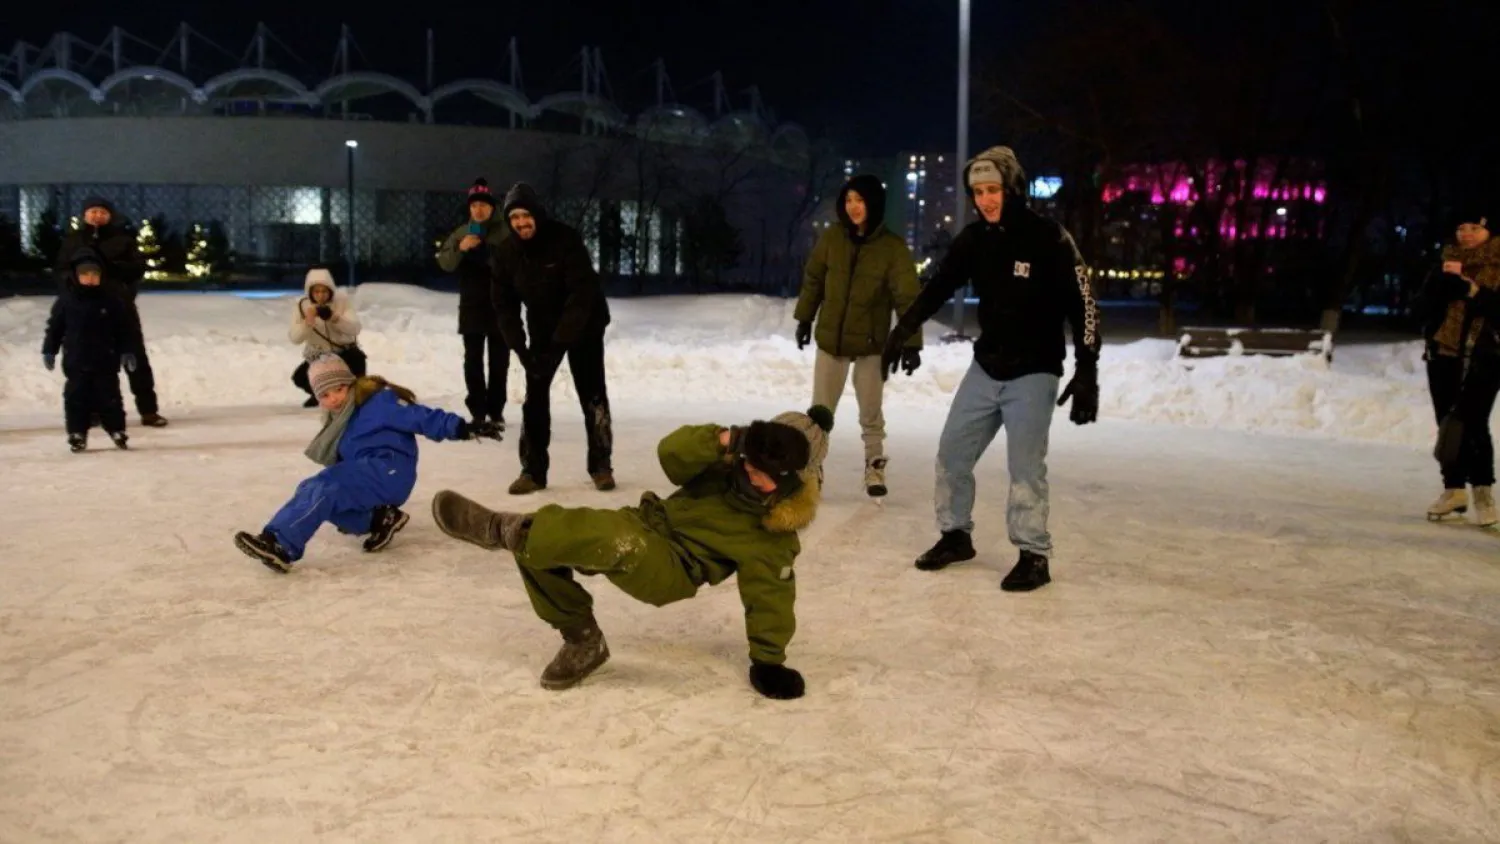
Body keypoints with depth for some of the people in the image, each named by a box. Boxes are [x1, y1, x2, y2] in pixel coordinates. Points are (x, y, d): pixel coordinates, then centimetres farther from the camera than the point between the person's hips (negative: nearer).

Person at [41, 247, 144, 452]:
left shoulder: (112, 302, -2)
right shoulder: (65, 301, 0)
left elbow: (126, 328, 1)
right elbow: (54, 327, 6)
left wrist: (128, 351, -5)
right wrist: (49, 350, 3)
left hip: (106, 362, -1)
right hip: (76, 363, 1)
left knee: (109, 398, 5)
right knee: (76, 399, 2)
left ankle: (117, 431, 16)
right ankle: (77, 434, 10)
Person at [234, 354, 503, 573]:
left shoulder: (379, 402, -4)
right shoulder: (340, 423, 22)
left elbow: (422, 418, -12)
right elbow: (341, 465, 27)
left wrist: (464, 428, -23)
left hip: (389, 472, -9)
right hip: (366, 479, 9)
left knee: (325, 488, -27)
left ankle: (278, 543, -43)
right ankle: (377, 519, -11)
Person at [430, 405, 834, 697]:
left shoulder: (774, 538, -12)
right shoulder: (726, 463, -2)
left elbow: (770, 597, -7)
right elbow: (672, 453, -15)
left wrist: (768, 660, -10)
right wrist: (725, 439, -31)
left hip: (671, 572, -6)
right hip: (647, 527, 6)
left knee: (614, 541, -40)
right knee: (536, 547, -6)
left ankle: (503, 530, -25)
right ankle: (581, 639, 6)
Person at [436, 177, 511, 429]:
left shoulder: (505, 232, -3)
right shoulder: (461, 233, 7)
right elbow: (444, 262, 0)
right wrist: (460, 249, -16)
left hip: (500, 307, -2)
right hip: (471, 308, 3)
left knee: (499, 360, 5)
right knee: (473, 360, 4)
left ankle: (496, 411, 14)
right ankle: (477, 412, 9)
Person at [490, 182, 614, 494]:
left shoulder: (565, 239, -27)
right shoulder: (505, 253, -13)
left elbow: (582, 294, -30)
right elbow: (504, 305, -7)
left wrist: (560, 343, -34)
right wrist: (520, 348, -19)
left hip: (584, 325, -3)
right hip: (543, 328, 4)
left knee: (592, 394, -1)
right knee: (535, 395, -1)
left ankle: (600, 466, 12)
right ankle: (533, 470, 6)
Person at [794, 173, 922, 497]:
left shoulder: (893, 246, -13)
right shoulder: (831, 238, -5)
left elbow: (907, 297, -15)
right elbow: (813, 279, 8)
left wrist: (911, 343, -20)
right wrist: (804, 318, 12)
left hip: (872, 344, -2)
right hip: (830, 339, 2)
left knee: (871, 414, 12)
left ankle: (874, 467, 28)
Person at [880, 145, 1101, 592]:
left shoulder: (1050, 239, -15)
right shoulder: (974, 239, 0)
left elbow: (1082, 306, -15)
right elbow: (939, 286, 9)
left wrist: (1086, 373, -18)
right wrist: (903, 329, -1)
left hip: (1033, 373, -6)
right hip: (985, 367, 6)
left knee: (1025, 466, -9)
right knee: (952, 453, 9)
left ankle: (1033, 556, 5)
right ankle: (955, 536, 26)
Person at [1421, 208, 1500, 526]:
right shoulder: (1448, 261, 12)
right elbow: (1428, 298, 4)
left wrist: (1472, 288, -21)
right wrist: (1446, 278, -13)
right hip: (1443, 353, 5)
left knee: (1473, 423, -14)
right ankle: (1454, 489, 16)